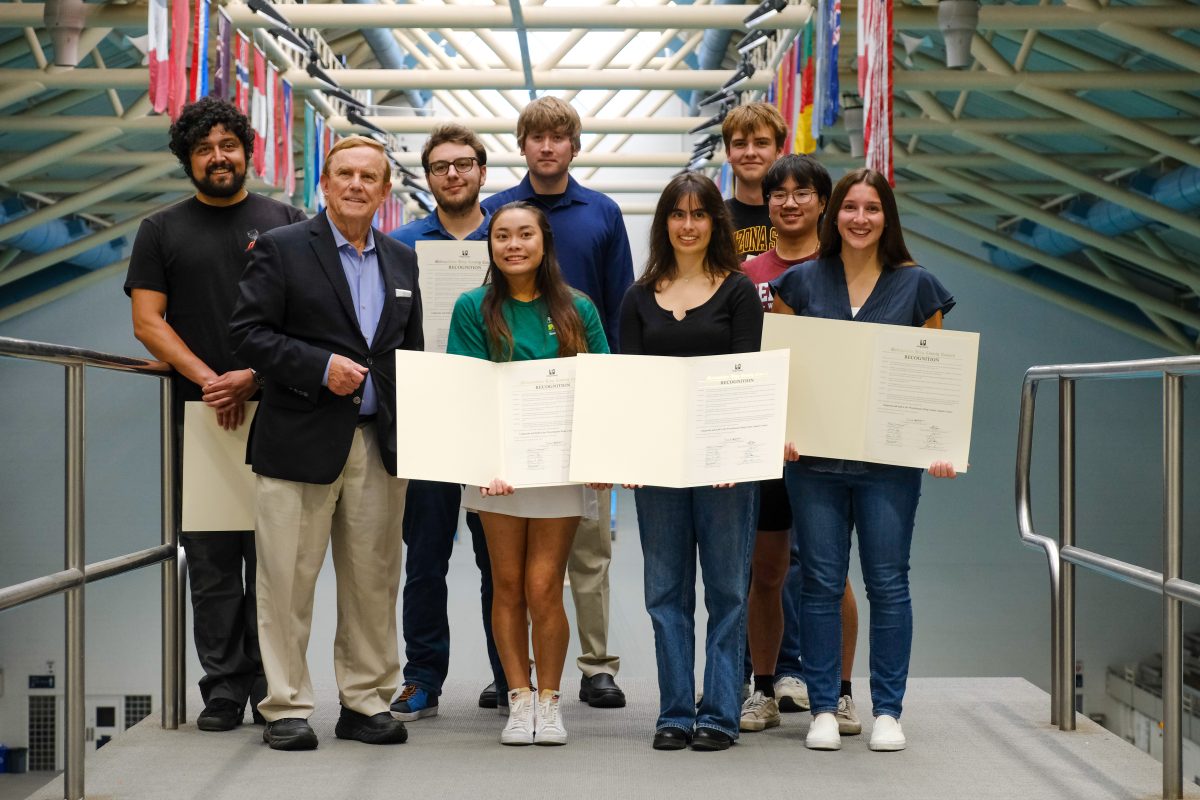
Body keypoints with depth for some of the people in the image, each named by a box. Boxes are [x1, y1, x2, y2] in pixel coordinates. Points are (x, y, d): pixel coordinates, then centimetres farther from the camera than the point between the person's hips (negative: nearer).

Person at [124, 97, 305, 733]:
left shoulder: (285, 222, 11)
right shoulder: (162, 231, 13)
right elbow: (148, 322, 5)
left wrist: (252, 377, -10)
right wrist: (209, 380, -9)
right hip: (199, 414, 1)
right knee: (210, 558, 1)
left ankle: (272, 687, 5)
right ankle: (223, 686, 6)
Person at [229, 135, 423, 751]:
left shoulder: (401, 260, 16)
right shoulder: (281, 249, 0)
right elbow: (247, 331, -7)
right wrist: (320, 366, -16)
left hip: (380, 443, 5)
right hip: (301, 441, -4)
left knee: (374, 579, 8)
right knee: (288, 581, -1)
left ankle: (367, 701, 19)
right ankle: (286, 707, 8)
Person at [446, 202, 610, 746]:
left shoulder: (577, 309, 5)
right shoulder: (474, 308, 1)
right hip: (497, 465, 0)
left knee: (543, 589, -3)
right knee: (508, 587, 6)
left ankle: (549, 700, 12)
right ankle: (519, 700, 16)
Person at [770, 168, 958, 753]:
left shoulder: (917, 285, 5)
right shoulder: (802, 281, 7)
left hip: (890, 458, -1)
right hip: (814, 455, 1)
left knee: (888, 583, 1)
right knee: (822, 583, 3)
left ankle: (887, 711, 10)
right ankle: (823, 709, 11)